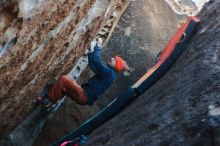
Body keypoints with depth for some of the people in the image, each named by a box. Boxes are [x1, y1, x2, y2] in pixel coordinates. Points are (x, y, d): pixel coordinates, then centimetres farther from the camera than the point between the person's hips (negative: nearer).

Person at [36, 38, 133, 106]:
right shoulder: (107, 72, 19)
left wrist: (98, 46, -11)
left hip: (84, 96, -10)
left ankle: (49, 97, -3)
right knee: (64, 86, 15)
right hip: (84, 95, 10)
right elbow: (92, 65, 25)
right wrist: (91, 52, 12)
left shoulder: (109, 72, -13)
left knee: (63, 79, -11)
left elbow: (96, 61, -24)